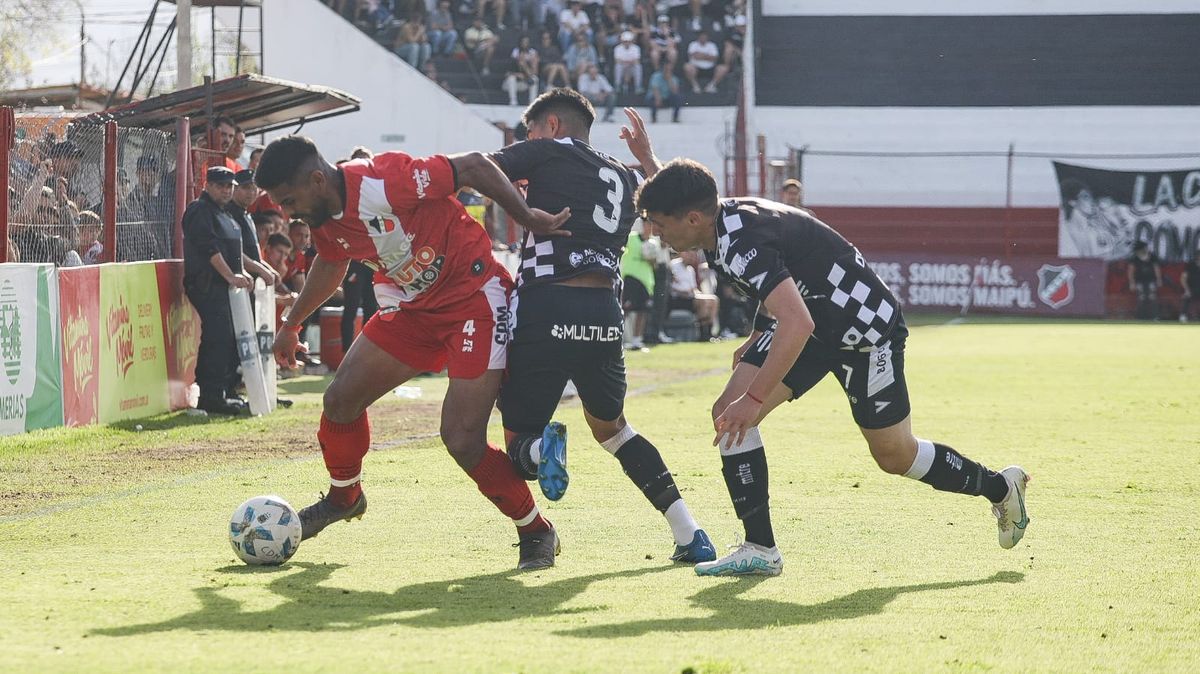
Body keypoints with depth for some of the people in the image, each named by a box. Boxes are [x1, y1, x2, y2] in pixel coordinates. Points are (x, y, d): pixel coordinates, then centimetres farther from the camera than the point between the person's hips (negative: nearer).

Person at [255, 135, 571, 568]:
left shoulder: (385, 183, -30)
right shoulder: (323, 221, -3)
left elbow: (475, 167, -23)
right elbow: (330, 264, 20)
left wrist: (529, 219, -21)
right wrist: (291, 325, 29)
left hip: (475, 299, -8)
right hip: (414, 306, 8)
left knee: (462, 440, -15)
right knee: (341, 398, 5)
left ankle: (536, 532, 5)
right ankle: (343, 497, 33)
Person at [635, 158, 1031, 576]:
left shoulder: (741, 244, -33)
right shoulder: (726, 220, -3)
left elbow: (798, 324, -41)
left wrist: (754, 398, -39)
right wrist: (758, 339, 19)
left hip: (864, 326, -9)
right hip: (811, 319, 9)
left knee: (895, 456, 5)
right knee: (728, 413, -8)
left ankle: (999, 487, 31)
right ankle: (759, 549, -5)